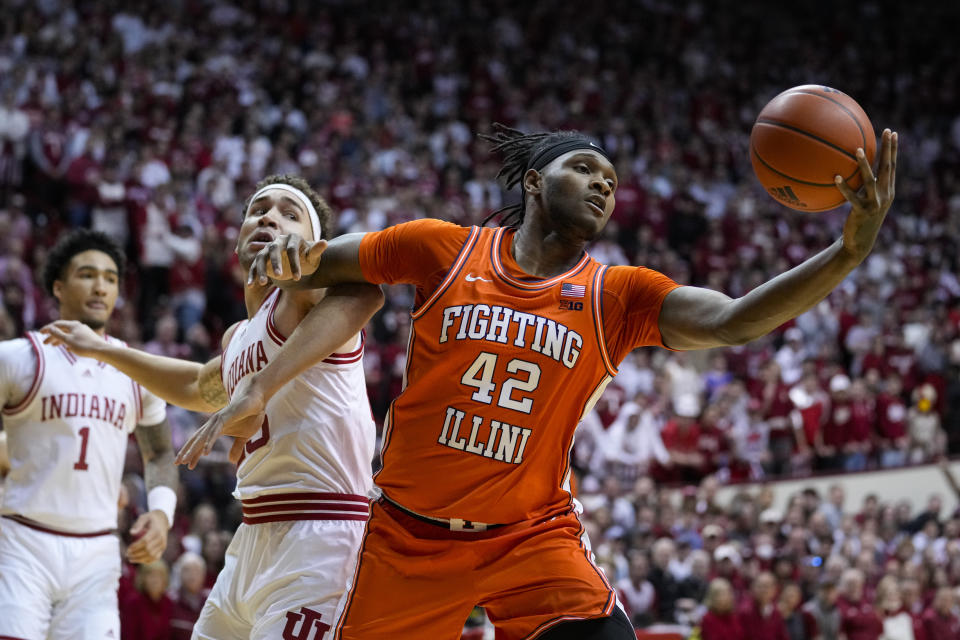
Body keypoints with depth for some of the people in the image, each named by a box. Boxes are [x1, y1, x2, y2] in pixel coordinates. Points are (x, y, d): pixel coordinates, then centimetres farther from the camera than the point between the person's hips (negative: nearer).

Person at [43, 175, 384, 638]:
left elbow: (363, 290, -30)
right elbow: (199, 386, 45)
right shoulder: (238, 338, 21)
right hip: (255, 538, 9)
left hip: (316, 534, -9)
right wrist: (102, 351, 50)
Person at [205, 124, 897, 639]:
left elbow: (731, 320, -19)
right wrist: (292, 256, -17)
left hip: (533, 537, 0)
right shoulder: (444, 250, -4)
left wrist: (847, 255, -33)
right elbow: (320, 267, 8)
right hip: (410, 534, 0)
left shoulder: (618, 297, -3)